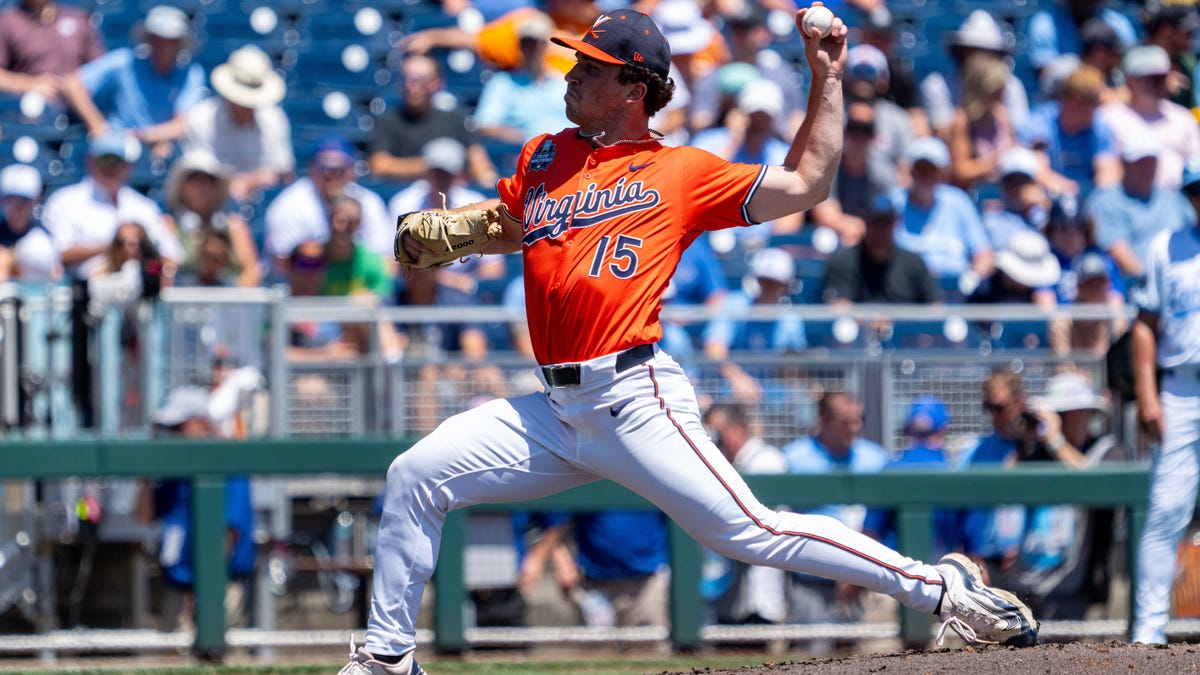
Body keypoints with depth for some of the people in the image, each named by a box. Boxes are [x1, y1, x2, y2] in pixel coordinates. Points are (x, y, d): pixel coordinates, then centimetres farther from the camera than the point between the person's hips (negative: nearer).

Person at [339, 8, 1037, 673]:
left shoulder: (680, 172, 1)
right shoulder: (545, 156, 17)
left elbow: (805, 185, 2)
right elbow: (505, 226, 33)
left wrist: (827, 80, -1)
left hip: (636, 399, -6)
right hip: (555, 411, 6)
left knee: (752, 531, -15)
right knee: (414, 476, 0)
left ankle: (941, 587, -9)